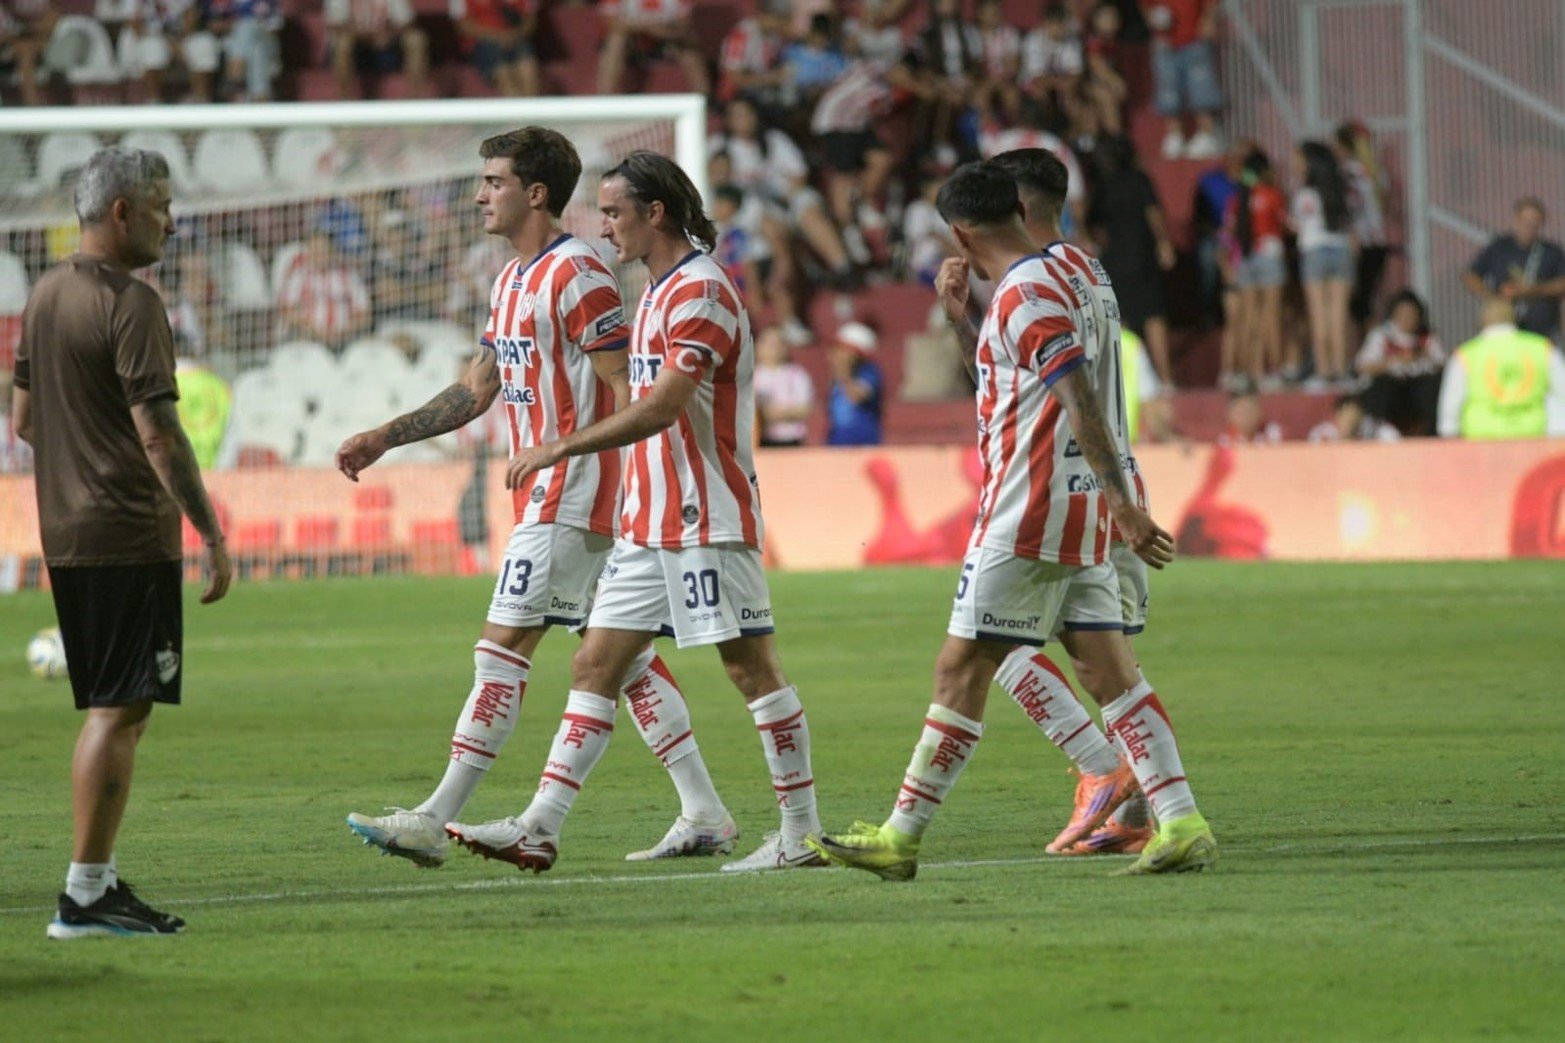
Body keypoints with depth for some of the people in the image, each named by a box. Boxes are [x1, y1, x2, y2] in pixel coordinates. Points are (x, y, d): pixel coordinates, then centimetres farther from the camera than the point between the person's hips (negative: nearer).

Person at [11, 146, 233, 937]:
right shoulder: (130, 304, -14)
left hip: (65, 535, 9)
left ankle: (101, 881, 16)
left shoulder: (45, 296, 14)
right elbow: (157, 432, -19)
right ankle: (85, 894, -7)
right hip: (130, 537, -9)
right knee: (120, 710, -7)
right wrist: (210, 532, -16)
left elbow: (22, 418, 20)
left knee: (115, 710, 15)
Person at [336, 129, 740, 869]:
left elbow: (630, 392, -17)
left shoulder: (575, 275, -13)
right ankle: (703, 815, 11)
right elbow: (475, 391, 23)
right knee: (625, 653, 9)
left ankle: (434, 821, -10)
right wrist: (381, 440, 19)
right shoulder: (512, 281, 16)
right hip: (548, 495, 10)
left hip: (571, 495, -10)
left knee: (502, 647, -9)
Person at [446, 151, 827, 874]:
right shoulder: (659, 290, 18)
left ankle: (801, 833, 2)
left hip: (706, 520, -10)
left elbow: (661, 408, -23)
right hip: (649, 524, 10)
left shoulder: (701, 292, -14)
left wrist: (560, 449, -20)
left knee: (750, 664, -4)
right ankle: (540, 828, 1)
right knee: (595, 663, 4)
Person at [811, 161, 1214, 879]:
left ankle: (901, 837, 2)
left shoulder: (1024, 296, -16)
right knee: (1114, 669, 7)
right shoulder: (1079, 267, 11)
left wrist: (1121, 503, -27)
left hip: (1026, 518, -9)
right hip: (1084, 511, 9)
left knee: (960, 670, -3)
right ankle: (1182, 824, -1)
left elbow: (1082, 403, -23)